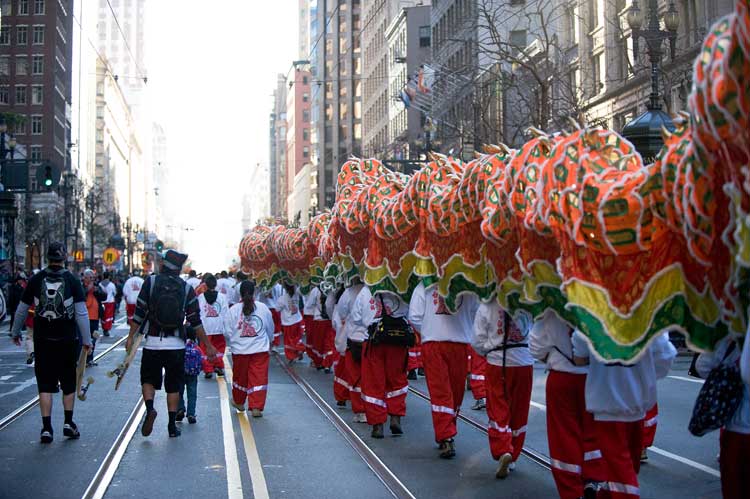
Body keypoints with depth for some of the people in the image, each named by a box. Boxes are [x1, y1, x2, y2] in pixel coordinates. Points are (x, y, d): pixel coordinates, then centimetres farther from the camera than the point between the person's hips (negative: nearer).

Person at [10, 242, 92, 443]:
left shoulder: (36, 280, -1)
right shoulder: (72, 281, -6)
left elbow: (21, 310, 7)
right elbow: (81, 313, -8)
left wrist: (16, 332, 21)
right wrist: (87, 340, -1)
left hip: (42, 341, 1)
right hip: (67, 341, -1)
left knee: (45, 385, 6)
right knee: (68, 384, 15)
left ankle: (46, 428, 3)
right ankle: (68, 423, 15)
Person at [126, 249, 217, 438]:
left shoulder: (151, 282, -3)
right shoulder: (186, 288, 0)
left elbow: (139, 313, -4)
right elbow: (196, 321, 0)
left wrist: (131, 336, 5)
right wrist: (208, 346, 7)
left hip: (152, 343, -1)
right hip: (176, 345, 1)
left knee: (148, 379, 15)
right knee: (174, 385, 11)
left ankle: (150, 408, -11)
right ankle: (172, 425, 10)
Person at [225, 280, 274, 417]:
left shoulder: (233, 309, -6)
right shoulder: (263, 308, -3)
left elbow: (229, 331, -2)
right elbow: (270, 329, 10)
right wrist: (269, 341, 29)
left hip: (239, 350, 1)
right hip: (260, 349, -1)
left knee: (240, 376, 18)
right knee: (259, 378, 1)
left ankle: (239, 402, 36)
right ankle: (256, 407, -5)